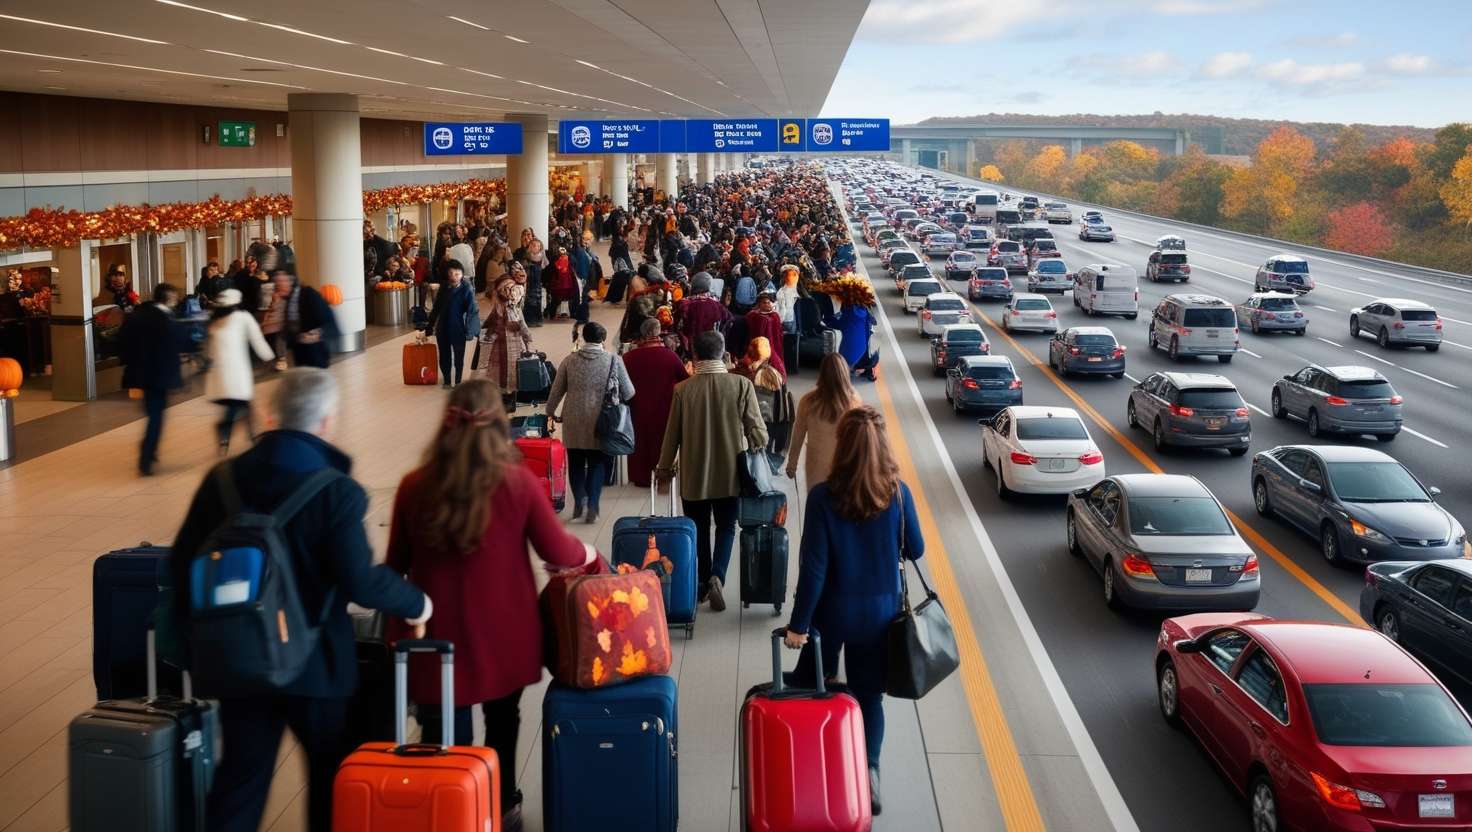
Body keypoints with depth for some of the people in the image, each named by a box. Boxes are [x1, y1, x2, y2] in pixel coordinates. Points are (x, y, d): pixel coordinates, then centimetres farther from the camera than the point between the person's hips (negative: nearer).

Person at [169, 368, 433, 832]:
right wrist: (415, 604, -7)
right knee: (334, 776, 16)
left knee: (240, 776, 15)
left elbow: (182, 562, 1)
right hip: (314, 663, -4)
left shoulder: (224, 479, -2)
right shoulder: (338, 491, -18)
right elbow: (360, 581, -24)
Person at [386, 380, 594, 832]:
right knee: (502, 723, 23)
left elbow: (397, 563, 3)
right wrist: (587, 551, 16)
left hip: (440, 632, -1)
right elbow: (558, 552, -6)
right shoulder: (519, 483, -12)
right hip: (502, 632, 1)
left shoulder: (415, 486, -9)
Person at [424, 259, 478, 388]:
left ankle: (457, 382, 23)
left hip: (458, 330, -4)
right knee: (444, 357, 14)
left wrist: (469, 329, -21)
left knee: (458, 357, 9)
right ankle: (446, 380, 32)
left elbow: (472, 310, -15)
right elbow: (437, 308, 11)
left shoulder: (467, 289, -14)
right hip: (443, 329, 4)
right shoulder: (444, 288, 3)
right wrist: (430, 325, 14)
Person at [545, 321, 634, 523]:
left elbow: (556, 391, 5)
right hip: (602, 422, -1)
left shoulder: (569, 360, -2)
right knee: (598, 464, 9)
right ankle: (592, 508, 5)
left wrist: (551, 412, 22)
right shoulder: (614, 360, -6)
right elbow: (628, 393, 0)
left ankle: (579, 502, 20)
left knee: (576, 463, 17)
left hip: (574, 422, 1)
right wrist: (615, 399, 22)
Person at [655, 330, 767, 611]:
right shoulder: (741, 385, -11)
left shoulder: (683, 389, -10)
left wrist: (664, 467, 13)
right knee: (726, 527, 13)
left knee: (700, 529, 16)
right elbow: (757, 430, -8)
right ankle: (717, 576, -7)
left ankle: (704, 582, 21)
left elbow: (673, 433, -2)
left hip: (694, 474, 0)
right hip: (730, 473, 0)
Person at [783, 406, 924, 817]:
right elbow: (916, 551, 2)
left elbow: (813, 568, -17)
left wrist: (798, 623, -9)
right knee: (869, 692, 15)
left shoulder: (823, 496, -18)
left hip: (832, 612, -2)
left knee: (810, 689, 18)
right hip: (880, 611, 2)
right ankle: (868, 772, 8)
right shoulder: (898, 493, -11)